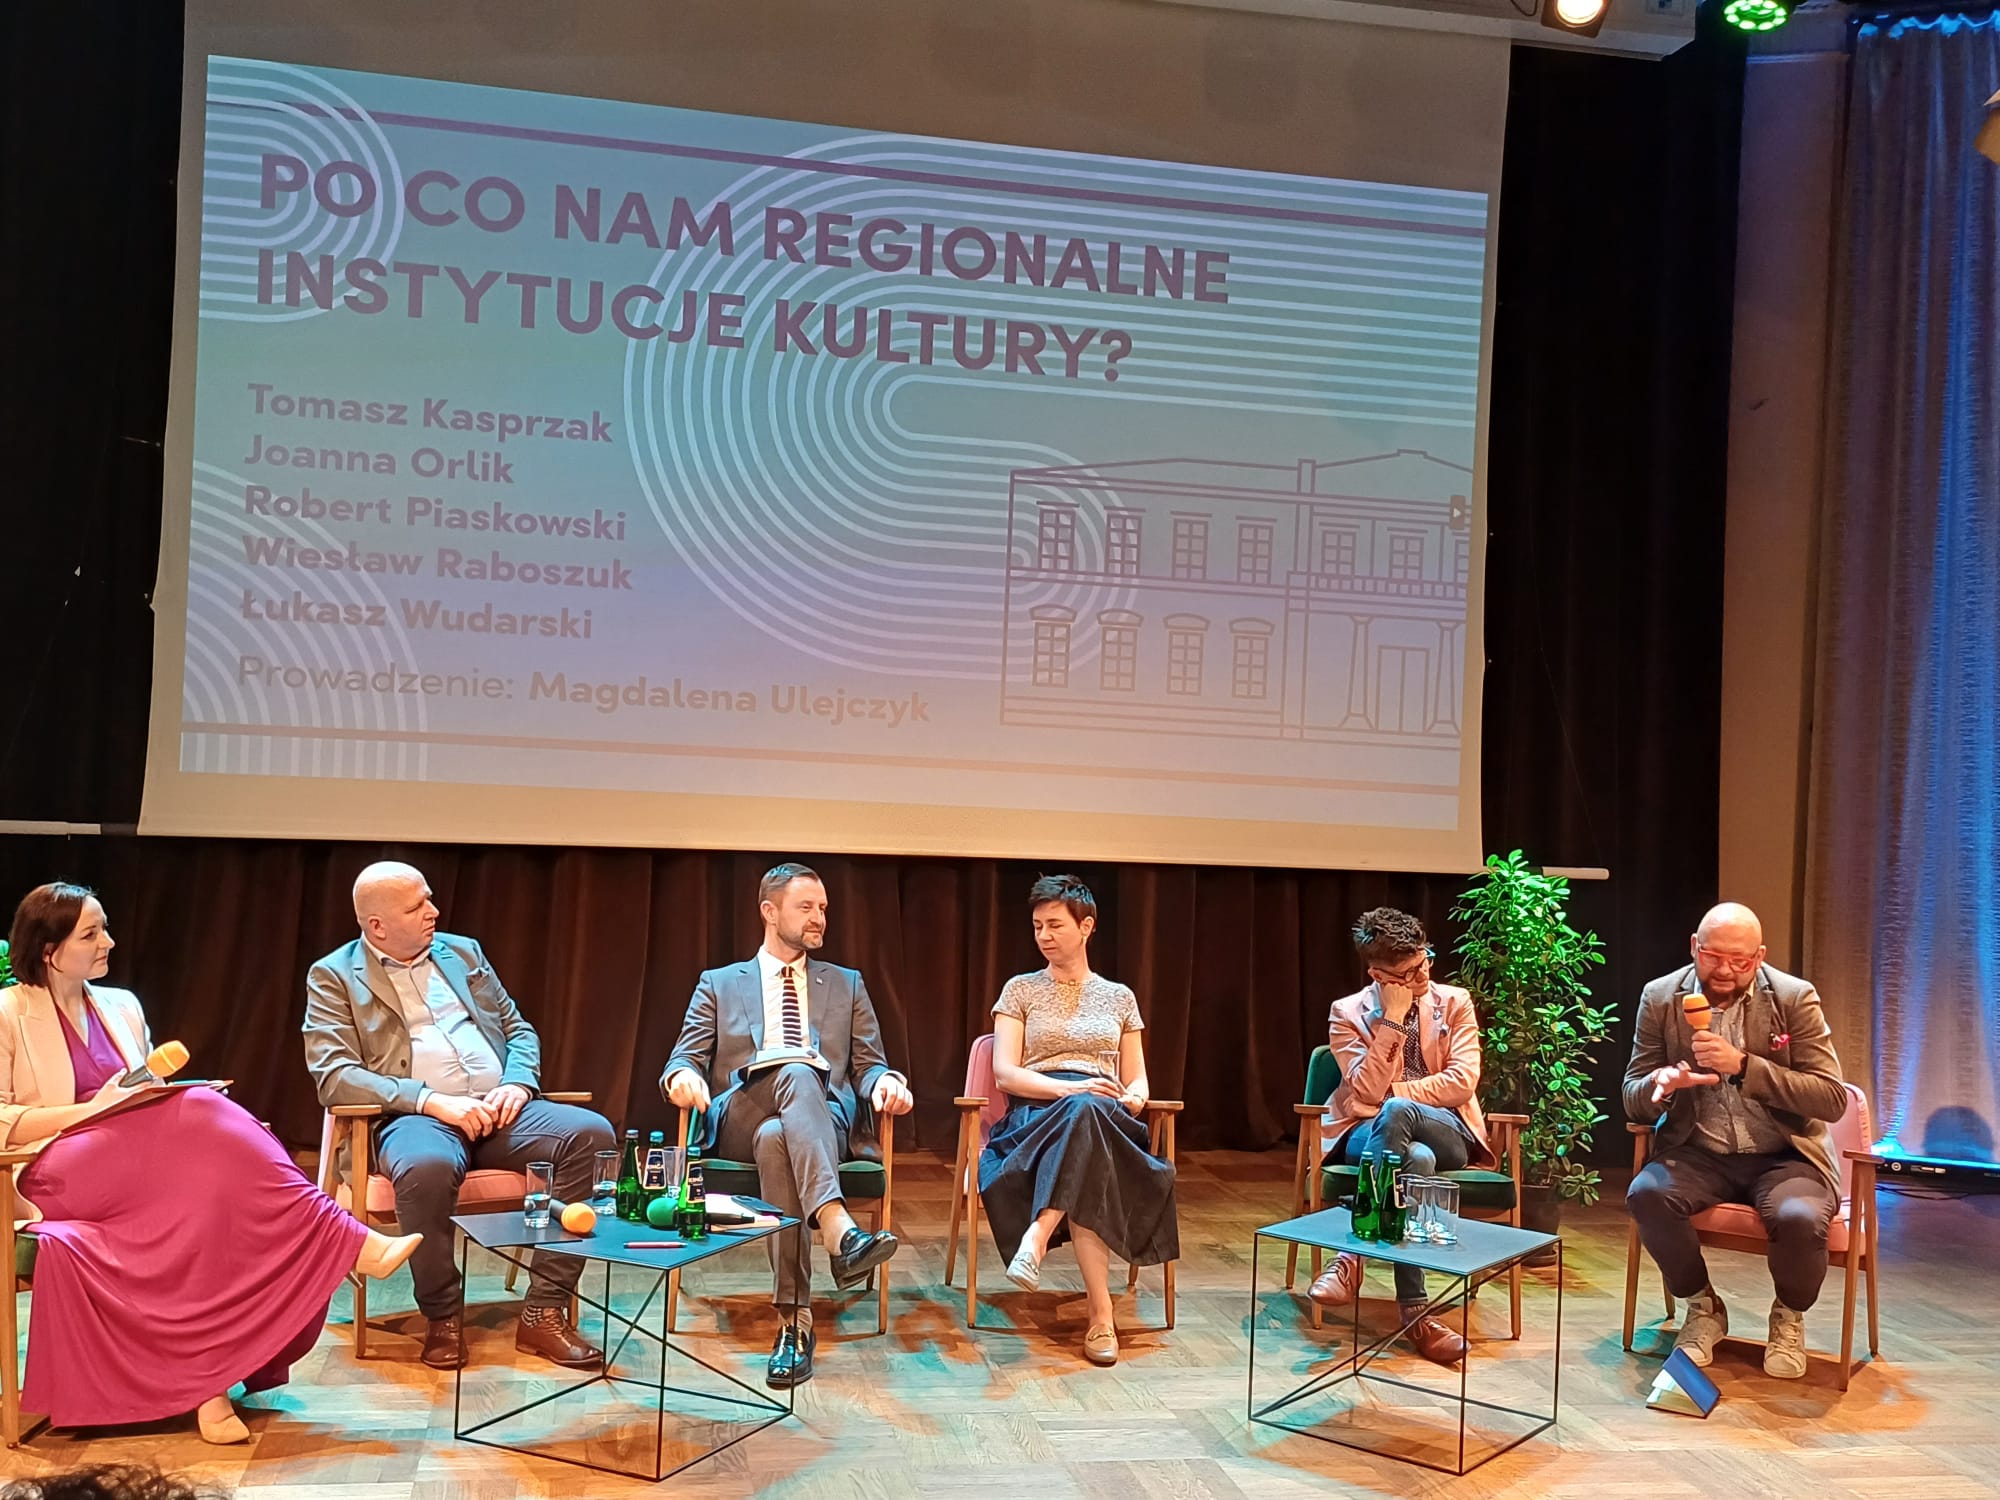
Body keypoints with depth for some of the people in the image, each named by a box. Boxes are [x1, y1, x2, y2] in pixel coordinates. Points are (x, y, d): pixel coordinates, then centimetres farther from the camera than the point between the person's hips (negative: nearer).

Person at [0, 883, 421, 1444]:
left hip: (135, 1160, 6)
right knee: (203, 1118, -32)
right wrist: (93, 1108, -16)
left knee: (207, 1170, -31)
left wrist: (164, 1093, -1)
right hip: (55, 1167, -6)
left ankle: (209, 1376, -37)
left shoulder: (122, 1007, 19)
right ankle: (352, 1245, -36)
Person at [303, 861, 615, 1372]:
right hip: (414, 1117, -4)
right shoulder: (333, 976, 6)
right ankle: (442, 1316, -14)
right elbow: (333, 1075, -7)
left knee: (592, 1133, -24)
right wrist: (433, 1101, -18)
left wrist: (517, 1084, -3)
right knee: (427, 1166, -40)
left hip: (499, 1110, 4)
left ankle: (544, 1310, -18)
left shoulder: (463, 952, 19)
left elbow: (519, 1030, 21)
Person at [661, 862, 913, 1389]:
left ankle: (795, 1321, -45)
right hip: (740, 1120, -1)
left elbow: (868, 1065, 18)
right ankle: (838, 1228, -54)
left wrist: (885, 1083, -8)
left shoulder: (846, 985, 25)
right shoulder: (720, 984, 21)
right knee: (796, 1073, -38)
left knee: (777, 1139, -38)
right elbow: (685, 1059, 11)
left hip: (824, 1116, 1)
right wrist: (682, 1077, -16)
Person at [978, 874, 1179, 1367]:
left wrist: (1135, 1098, -8)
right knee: (1079, 1108, -41)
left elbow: (1136, 1080, 19)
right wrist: (1068, 1089, -15)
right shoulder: (1020, 990, 15)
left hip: (1105, 1115, 2)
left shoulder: (1119, 997, 21)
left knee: (1084, 1112, -40)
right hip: (1035, 1114, -1)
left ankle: (1037, 1236, -52)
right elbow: (1005, 1072, 2)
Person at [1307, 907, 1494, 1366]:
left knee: (1394, 1112, -38)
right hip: (1370, 1135, 0)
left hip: (1446, 1133, 1)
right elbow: (1366, 1093, -13)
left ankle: (1352, 1254, -34)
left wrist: (1393, 1094, -12)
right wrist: (1391, 1019, -18)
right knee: (1415, 1159, -40)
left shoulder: (1454, 1002, 4)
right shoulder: (1348, 1014, 1)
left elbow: (1462, 1083, -6)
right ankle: (1414, 1312, -35)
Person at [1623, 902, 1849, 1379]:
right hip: (1699, 1154, 2)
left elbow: (1833, 1100, -13)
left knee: (1800, 1218, -33)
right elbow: (1633, 1098, 4)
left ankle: (1789, 1316, 3)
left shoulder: (1795, 998, -6)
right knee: (1645, 1194, -29)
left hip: (1783, 1157, -1)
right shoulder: (1661, 998, -1)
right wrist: (1659, 1083, -22)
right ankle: (1702, 1307, 0)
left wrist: (1744, 1066, -25)